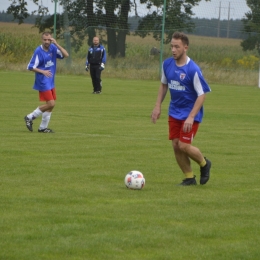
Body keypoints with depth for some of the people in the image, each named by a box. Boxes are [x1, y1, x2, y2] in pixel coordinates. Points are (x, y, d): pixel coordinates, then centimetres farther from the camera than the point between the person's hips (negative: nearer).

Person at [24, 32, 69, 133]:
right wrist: (43, 71, -25)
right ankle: (30, 117, 3)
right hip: (43, 82, -7)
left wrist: (56, 44, -18)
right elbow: (31, 67, -12)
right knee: (51, 104, -12)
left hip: (51, 82, 7)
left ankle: (43, 127, 18)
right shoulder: (38, 51, -15)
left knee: (50, 105, 9)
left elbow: (66, 55, -9)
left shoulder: (53, 48, 2)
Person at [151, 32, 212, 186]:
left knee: (184, 146, -10)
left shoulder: (193, 69, -21)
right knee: (176, 146, 3)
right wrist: (158, 106, 8)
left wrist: (191, 117, -23)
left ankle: (204, 163, 19)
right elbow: (164, 85, 14)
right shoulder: (167, 64, -3)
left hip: (190, 114, -6)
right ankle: (189, 178, 18)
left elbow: (202, 94, -18)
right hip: (174, 113, 6)